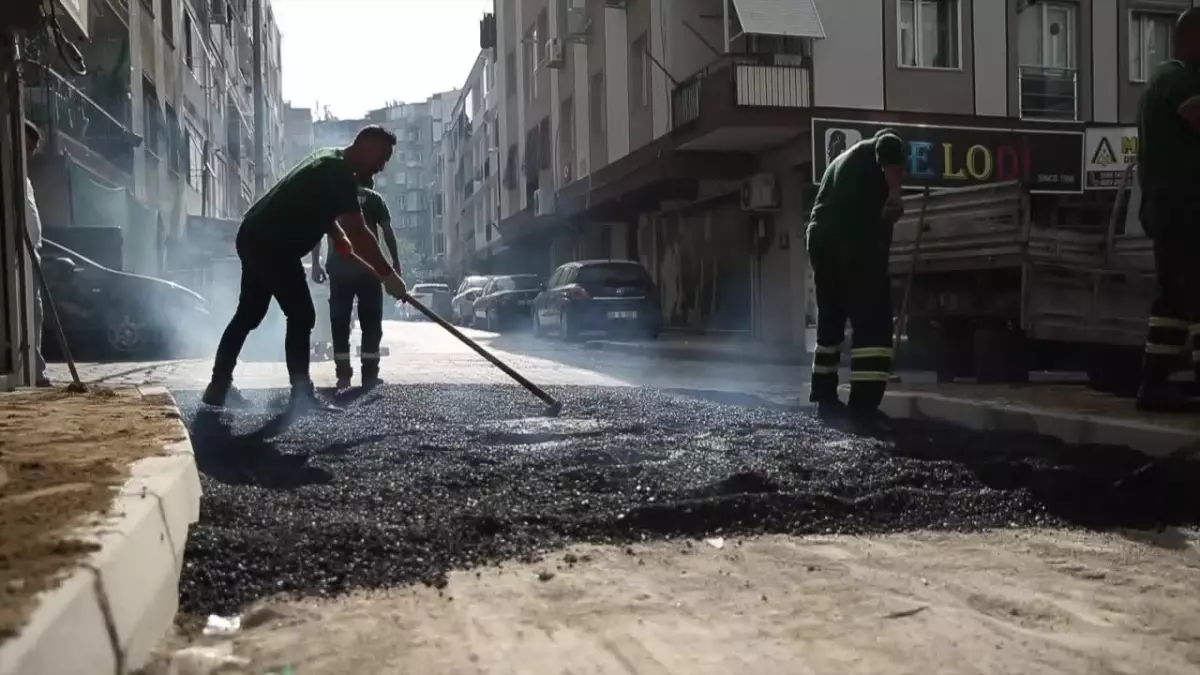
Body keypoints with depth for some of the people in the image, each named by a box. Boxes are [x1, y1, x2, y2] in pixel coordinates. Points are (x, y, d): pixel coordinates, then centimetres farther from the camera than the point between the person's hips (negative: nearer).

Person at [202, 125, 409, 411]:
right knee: (301, 316, -8)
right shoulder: (339, 173, -18)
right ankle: (301, 392, -8)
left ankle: (219, 386, 20)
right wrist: (388, 275, -20)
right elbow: (359, 232, -23)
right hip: (274, 245, -11)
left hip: (256, 237, 11)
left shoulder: (331, 161, 14)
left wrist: (339, 236, 15)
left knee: (248, 314, 14)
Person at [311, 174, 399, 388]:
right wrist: (396, 264, 4)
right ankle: (370, 375, -1)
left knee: (340, 322, 7)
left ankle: (343, 375, 2)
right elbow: (388, 232, 2)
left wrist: (316, 264, 5)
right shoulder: (374, 198, 9)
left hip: (339, 267, 1)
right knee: (371, 322, 4)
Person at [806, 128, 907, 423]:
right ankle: (864, 404, -16)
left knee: (830, 320, 18)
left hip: (821, 237, 8)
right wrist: (894, 194, -23)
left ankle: (825, 395, 24)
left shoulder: (843, 158, 34)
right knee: (873, 323, -8)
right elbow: (890, 145, -13)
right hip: (858, 240, -8)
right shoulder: (877, 149, 12)